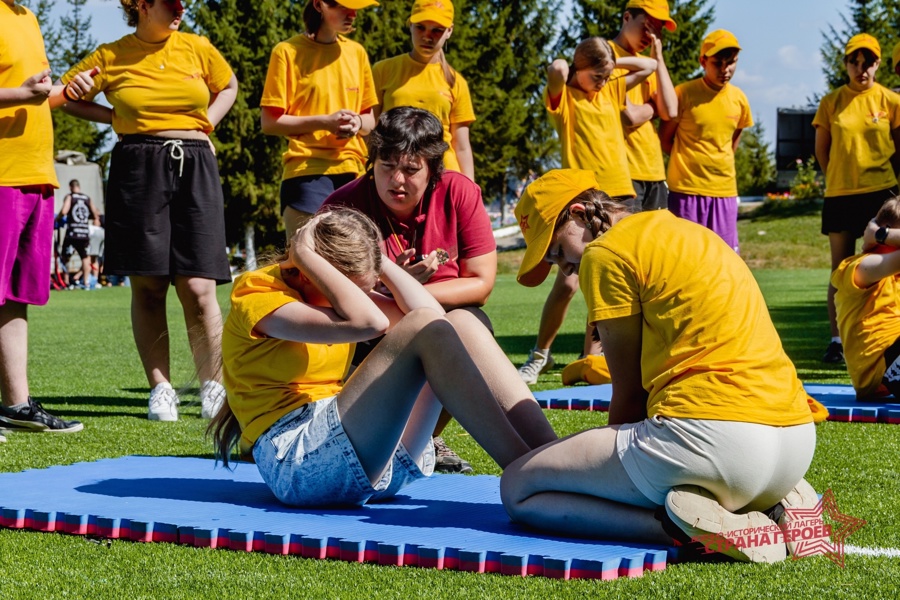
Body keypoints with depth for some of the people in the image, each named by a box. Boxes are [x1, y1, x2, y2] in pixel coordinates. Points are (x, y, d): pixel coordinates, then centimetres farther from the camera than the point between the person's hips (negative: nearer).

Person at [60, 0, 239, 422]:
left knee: (198, 287, -6)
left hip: (195, 169, 1)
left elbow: (228, 86, 27)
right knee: (148, 286, 0)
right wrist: (115, 118, 4)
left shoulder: (198, 49, 9)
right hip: (138, 170, -1)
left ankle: (213, 387, 4)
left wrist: (207, 122, 11)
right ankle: (160, 388, 8)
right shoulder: (111, 57, 4)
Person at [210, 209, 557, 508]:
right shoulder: (255, 295, -9)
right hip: (297, 462, -8)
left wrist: (378, 258, 4)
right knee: (425, 328, -23)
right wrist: (304, 254, -17)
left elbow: (427, 309, 3)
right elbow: (368, 322, -26)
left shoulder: (337, 290, 16)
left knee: (461, 323, -7)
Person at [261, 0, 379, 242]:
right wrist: (324, 122, -14)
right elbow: (269, 122, -3)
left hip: (352, 172, 5)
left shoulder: (357, 52, 14)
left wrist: (357, 123, -4)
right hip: (307, 171, -5)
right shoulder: (289, 52, -1)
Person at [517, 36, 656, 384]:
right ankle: (540, 355, 3)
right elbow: (556, 70, -21)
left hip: (620, 196, 5)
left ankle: (591, 356, 14)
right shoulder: (563, 97, 0)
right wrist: (566, 67, 1)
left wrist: (612, 62, 12)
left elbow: (649, 67, 23)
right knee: (568, 283, -11)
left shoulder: (612, 92, 16)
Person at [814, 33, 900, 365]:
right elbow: (821, 149, 10)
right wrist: (838, 178, 8)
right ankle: (837, 340, 7)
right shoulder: (831, 102, 3)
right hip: (839, 194, 1)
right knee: (841, 268, 4)